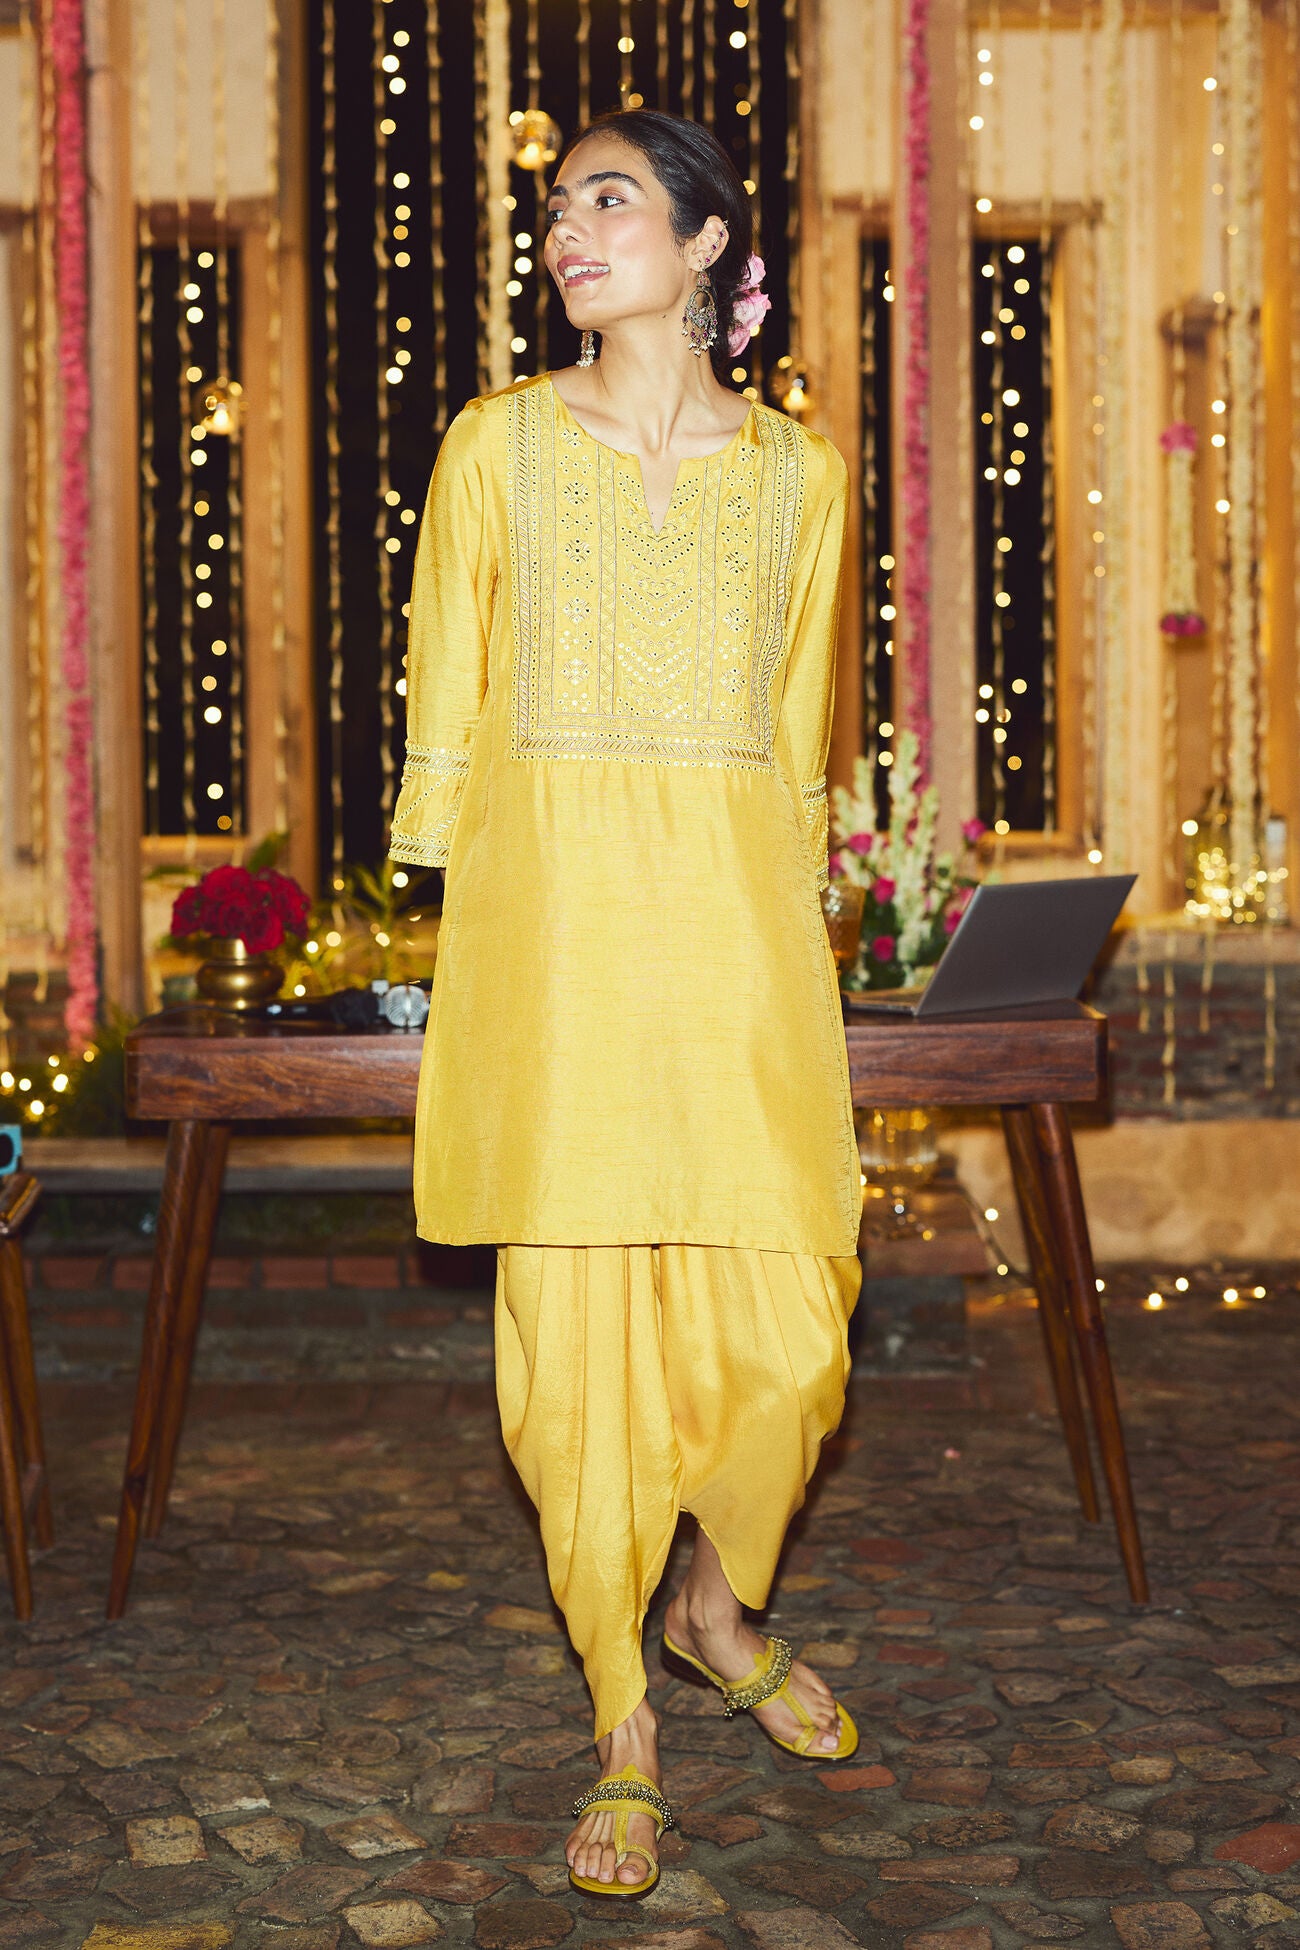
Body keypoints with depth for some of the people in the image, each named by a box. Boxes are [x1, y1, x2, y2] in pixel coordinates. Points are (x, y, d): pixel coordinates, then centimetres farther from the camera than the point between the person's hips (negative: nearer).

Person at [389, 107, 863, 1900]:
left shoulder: (799, 474, 8)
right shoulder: (498, 446, 5)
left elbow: (795, 742, 14)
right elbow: (447, 713, 8)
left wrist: (782, 932, 11)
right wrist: (476, 934, 3)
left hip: (736, 931, 1)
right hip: (551, 925, -1)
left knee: (787, 1323, -1)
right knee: (580, 1329, 1)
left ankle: (722, 1609, 30)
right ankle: (625, 1730, 16)